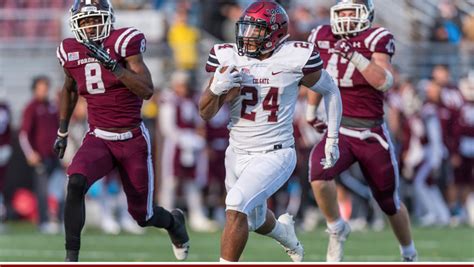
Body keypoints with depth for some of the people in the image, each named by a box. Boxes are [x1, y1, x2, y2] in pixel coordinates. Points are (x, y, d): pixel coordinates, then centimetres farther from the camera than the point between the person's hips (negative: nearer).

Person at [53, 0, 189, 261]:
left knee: (142, 215, 9)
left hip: (132, 141, -2)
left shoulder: (123, 43, -13)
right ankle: (71, 258, -24)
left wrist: (112, 64, -31)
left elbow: (147, 91, -22)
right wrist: (62, 131, 22)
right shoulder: (71, 52, 1)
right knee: (76, 184, -29)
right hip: (98, 139, 2)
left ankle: (173, 221, 46)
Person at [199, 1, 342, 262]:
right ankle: (285, 231, 60)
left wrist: (332, 140, 9)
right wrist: (215, 88, -25)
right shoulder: (228, 58, -5)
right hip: (238, 154, 5)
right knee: (256, 221, 24)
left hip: (275, 155, -5)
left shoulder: (295, 59, -12)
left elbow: (330, 91, 6)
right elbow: (206, 113, -3)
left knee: (237, 206, -26)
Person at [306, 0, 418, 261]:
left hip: (372, 135, -2)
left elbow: (384, 82, -24)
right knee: (319, 176, -28)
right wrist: (312, 109, 28)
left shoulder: (376, 39, -10)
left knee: (390, 203, 11)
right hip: (338, 130, 2)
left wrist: (355, 56, -34)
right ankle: (337, 230, -3)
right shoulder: (322, 37, 2)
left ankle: (409, 255, 35)